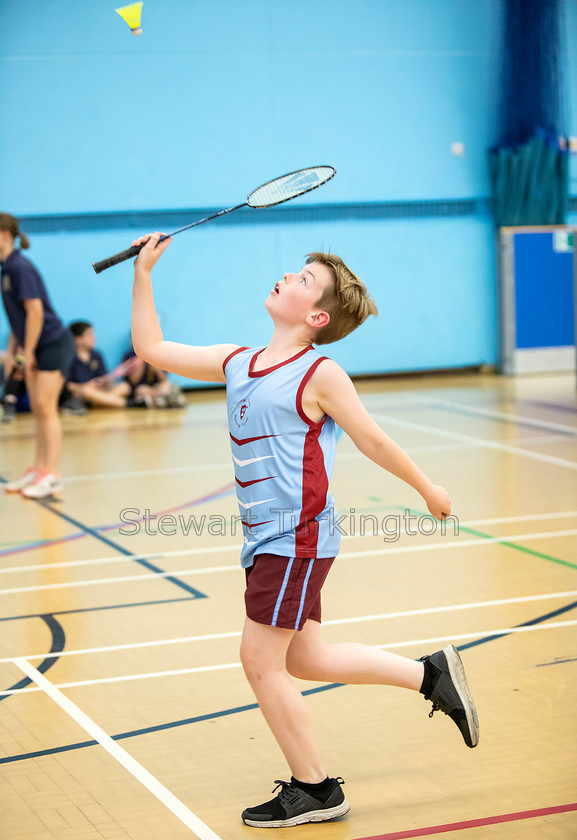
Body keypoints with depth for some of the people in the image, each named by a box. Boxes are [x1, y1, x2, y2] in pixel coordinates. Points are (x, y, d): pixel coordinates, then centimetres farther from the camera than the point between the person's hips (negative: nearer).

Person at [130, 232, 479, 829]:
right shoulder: (236, 363, 8)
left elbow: (373, 441, -1)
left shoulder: (319, 373, -11)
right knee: (303, 660, 15)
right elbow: (152, 349, 12)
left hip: (297, 536, -8)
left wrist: (428, 489, 8)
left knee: (261, 659, -5)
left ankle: (315, 790, 10)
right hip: (267, 537, 8)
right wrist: (143, 273, 9)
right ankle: (430, 674, 29)